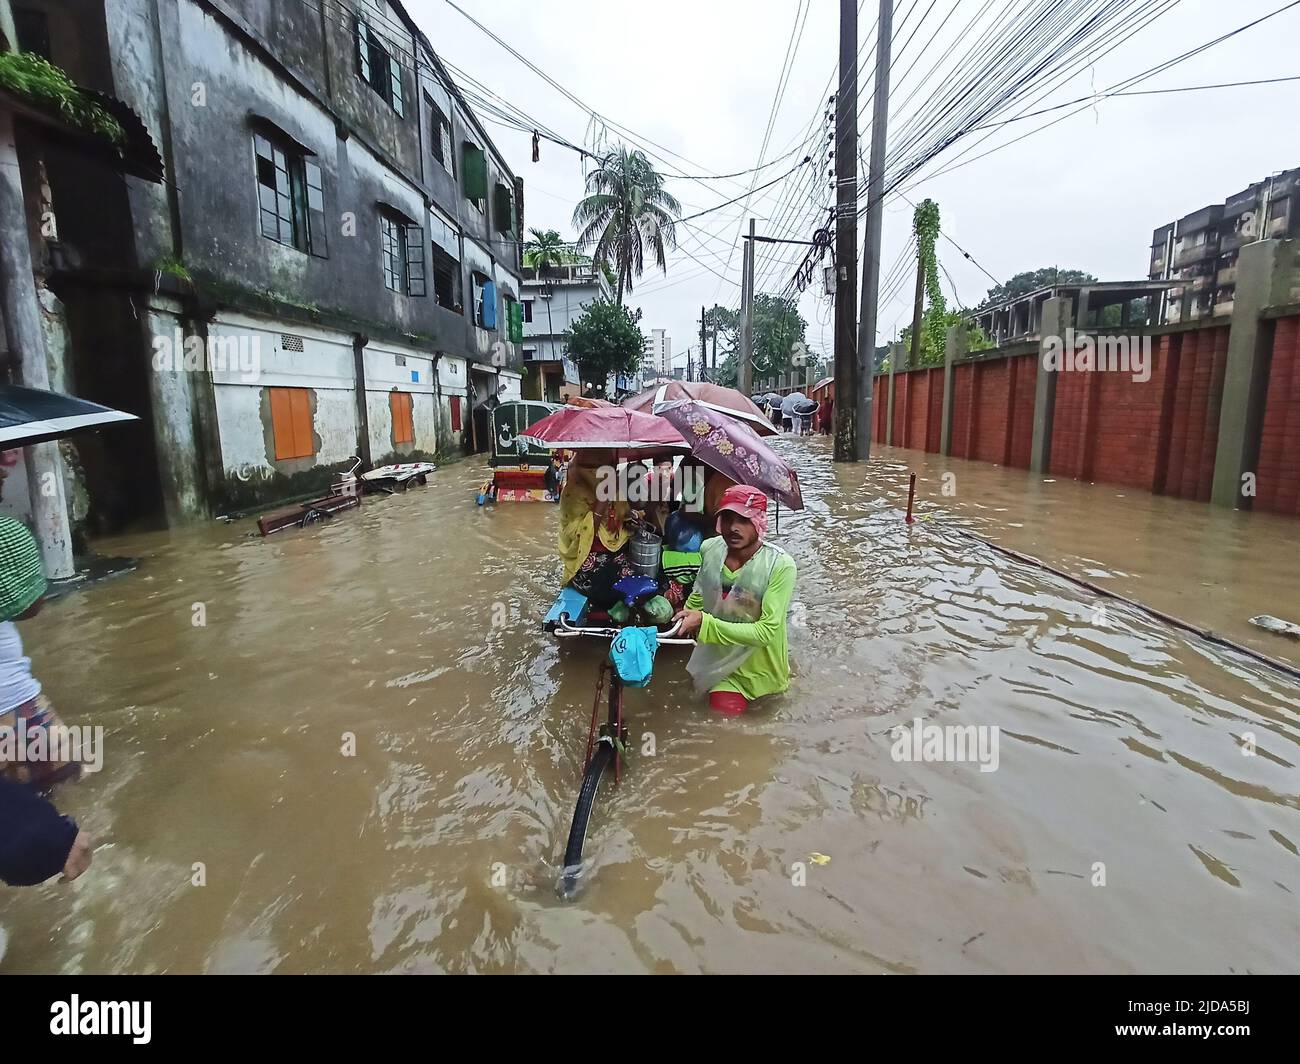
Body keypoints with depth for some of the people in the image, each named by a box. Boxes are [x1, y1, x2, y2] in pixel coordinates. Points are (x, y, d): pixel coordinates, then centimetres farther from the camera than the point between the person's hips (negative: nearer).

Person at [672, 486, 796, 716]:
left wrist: (705, 622, -34)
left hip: (753, 665, -5)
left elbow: (766, 631, -30)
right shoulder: (710, 548, -14)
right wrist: (686, 621, -9)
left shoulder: (780, 566, -30)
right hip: (714, 656, 5)